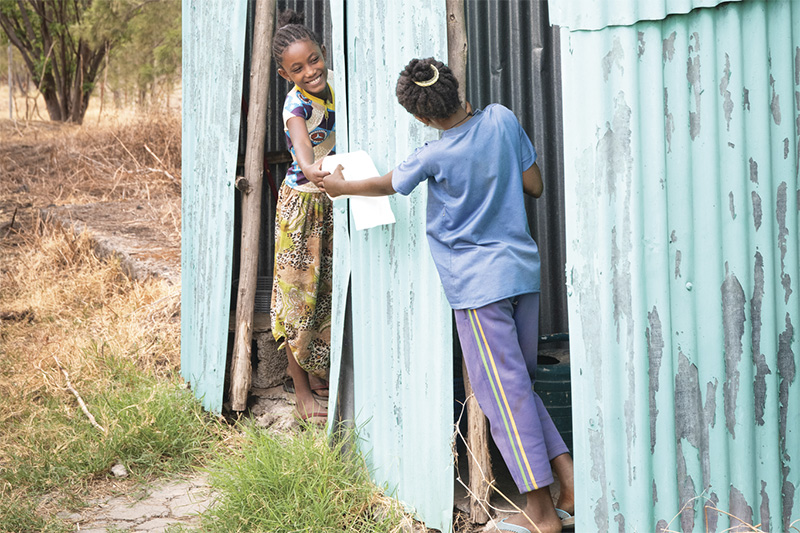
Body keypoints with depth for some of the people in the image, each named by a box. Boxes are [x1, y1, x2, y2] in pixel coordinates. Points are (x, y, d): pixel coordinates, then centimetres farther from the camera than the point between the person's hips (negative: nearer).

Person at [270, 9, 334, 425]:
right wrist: (308, 168, -66)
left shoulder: (330, 90, 0)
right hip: (302, 202, -8)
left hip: (331, 201, 8)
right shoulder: (298, 103, -23)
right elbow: (299, 135, -47)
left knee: (327, 289, 14)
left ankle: (318, 375, 28)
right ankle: (301, 390, 7)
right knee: (299, 292, -1)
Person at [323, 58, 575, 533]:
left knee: (504, 395, -2)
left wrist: (341, 186, 27)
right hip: (524, 270, 6)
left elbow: (386, 186, 8)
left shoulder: (434, 157, -12)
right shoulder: (502, 119, -1)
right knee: (520, 383, 18)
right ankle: (571, 480, 10)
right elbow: (535, 186, 7)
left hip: (478, 284, -6)